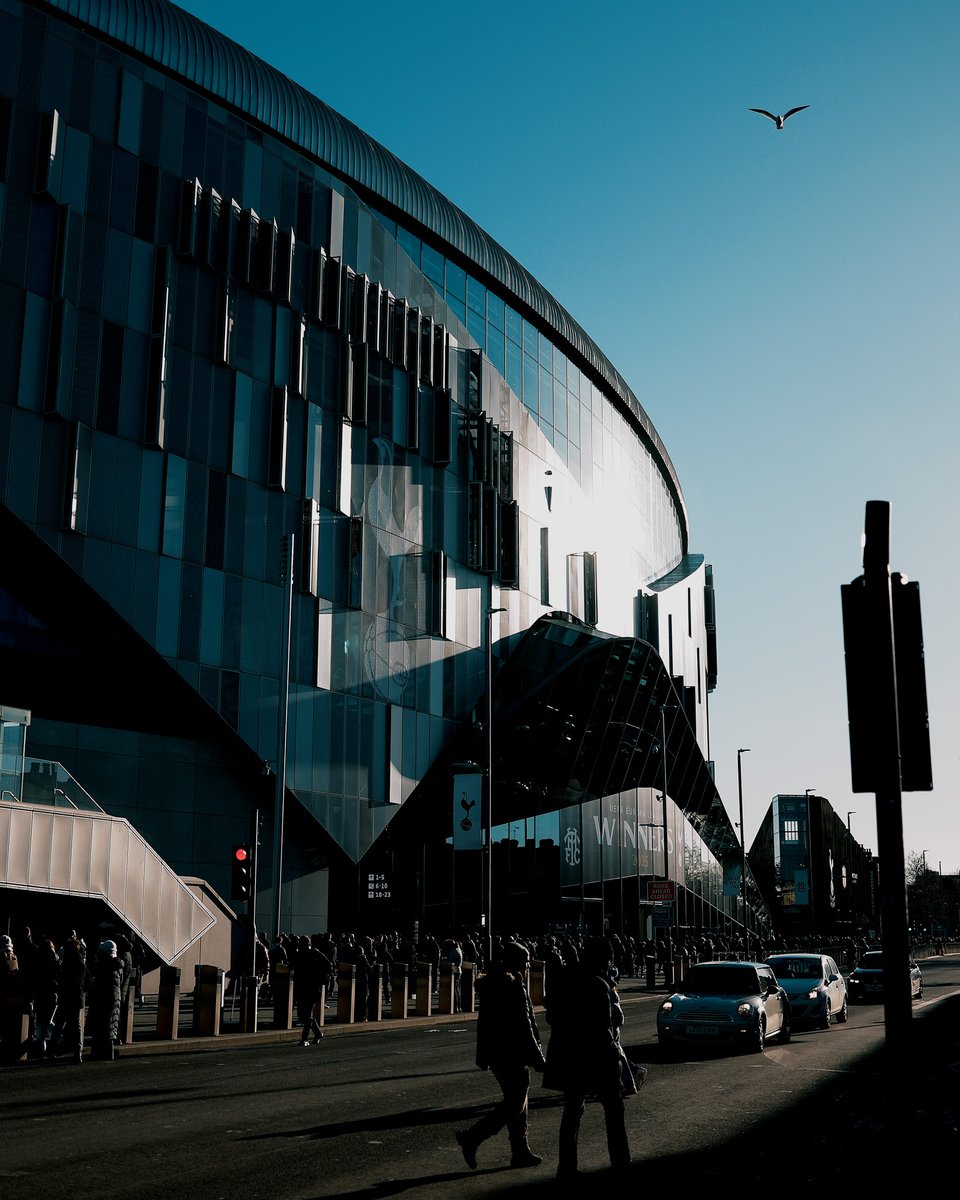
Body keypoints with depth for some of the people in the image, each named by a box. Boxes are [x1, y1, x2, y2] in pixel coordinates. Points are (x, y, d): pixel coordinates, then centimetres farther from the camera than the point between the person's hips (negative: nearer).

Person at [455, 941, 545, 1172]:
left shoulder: (490, 984, 10)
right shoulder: (514, 987, -17)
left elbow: (483, 1023, 15)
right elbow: (523, 1026, -18)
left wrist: (483, 1056, 21)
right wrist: (537, 1057, -13)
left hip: (495, 1053, 9)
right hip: (512, 1055, -9)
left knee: (516, 1101, 16)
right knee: (515, 1104, -3)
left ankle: (521, 1152, 20)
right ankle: (472, 1137, -8)